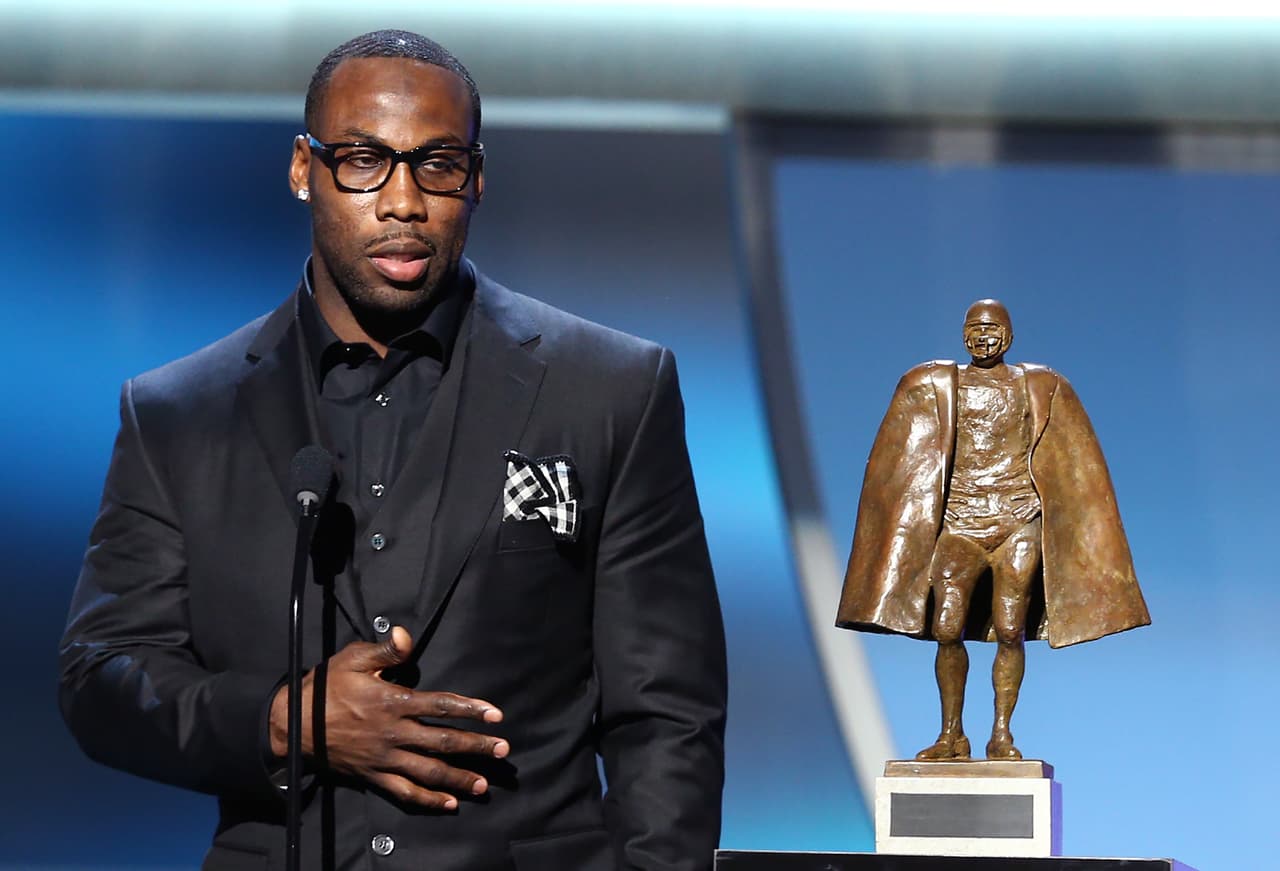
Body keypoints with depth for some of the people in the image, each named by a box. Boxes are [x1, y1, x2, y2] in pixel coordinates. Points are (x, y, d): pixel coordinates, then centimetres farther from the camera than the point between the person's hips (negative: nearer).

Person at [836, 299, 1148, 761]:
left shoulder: (1039, 389, 12)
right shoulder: (934, 386, 11)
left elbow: (1069, 472, 14)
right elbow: (906, 469, 12)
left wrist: (1059, 526, 8)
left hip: (1018, 520, 0)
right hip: (959, 522, 0)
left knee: (1009, 631, -6)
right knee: (946, 630, -11)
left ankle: (1001, 735, 2)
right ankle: (951, 735, -2)